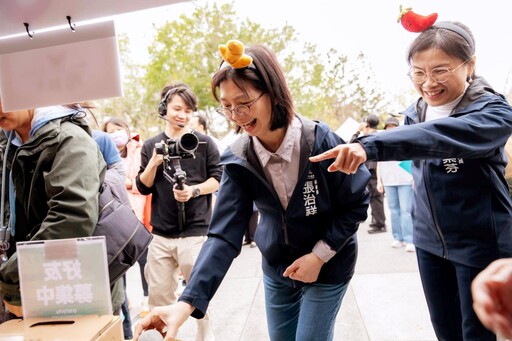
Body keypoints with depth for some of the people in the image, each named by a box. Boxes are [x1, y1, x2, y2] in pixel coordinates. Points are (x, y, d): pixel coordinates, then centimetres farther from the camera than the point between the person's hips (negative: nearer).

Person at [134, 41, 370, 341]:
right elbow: (225, 234, -22)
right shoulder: (238, 159, -15)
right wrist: (188, 302, -32)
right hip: (277, 270, 3)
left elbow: (356, 204, -12)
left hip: (328, 268, -3)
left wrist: (319, 255, -19)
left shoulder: (322, 142, -24)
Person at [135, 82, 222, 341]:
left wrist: (194, 190, -18)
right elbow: (143, 187, 5)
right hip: (161, 234, 3)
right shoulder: (151, 146, 7)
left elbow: (219, 179, -2)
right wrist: (154, 163, -12)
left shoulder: (204, 143, -1)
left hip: (195, 232, -3)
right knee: (158, 294, 13)